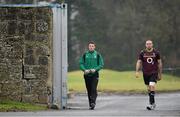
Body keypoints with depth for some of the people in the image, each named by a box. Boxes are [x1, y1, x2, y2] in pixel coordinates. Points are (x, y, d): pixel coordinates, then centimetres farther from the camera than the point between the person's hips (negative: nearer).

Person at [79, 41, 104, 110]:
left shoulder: (97, 55, 4)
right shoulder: (85, 55, 7)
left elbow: (101, 64, 2)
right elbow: (81, 63, 5)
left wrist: (95, 69, -14)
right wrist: (84, 69, -13)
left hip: (94, 74, -2)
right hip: (87, 75, 2)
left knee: (93, 89, -15)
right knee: (89, 90, 6)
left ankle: (93, 102, -21)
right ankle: (90, 104, 13)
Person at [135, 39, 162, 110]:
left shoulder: (156, 53, 0)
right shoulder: (142, 53, 3)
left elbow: (159, 63, 7)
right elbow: (139, 62, 5)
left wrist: (160, 74, 8)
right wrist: (137, 71, -7)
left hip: (154, 73, -3)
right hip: (145, 73, 3)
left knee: (152, 86, -20)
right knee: (149, 88, 9)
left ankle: (151, 104, -20)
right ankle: (153, 103, 24)